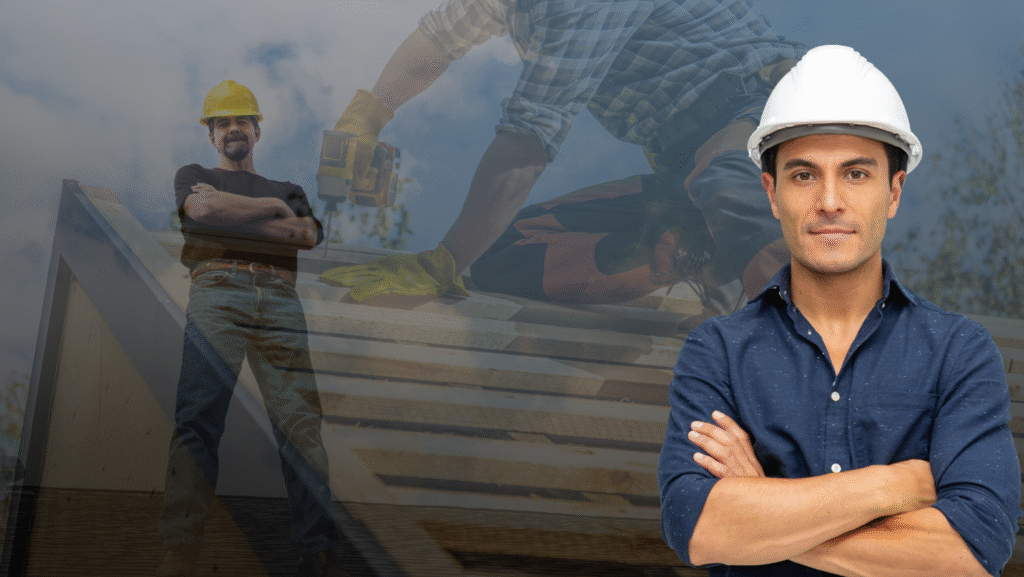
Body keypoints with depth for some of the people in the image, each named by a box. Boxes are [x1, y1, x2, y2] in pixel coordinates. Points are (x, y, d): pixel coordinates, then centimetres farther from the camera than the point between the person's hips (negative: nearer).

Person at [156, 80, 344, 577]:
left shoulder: (286, 189, 33)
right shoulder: (193, 176, 29)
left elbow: (309, 235, 10)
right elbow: (202, 208, 4)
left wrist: (229, 214, 6)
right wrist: (272, 207, 10)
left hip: (279, 298, 2)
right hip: (217, 289, -1)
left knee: (300, 420, -13)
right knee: (198, 416, -17)